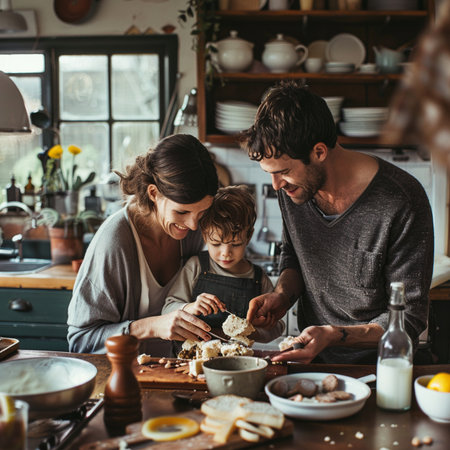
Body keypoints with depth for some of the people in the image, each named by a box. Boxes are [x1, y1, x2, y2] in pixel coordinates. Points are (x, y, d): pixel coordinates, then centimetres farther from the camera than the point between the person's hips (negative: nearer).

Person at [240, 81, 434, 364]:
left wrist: (334, 336, -27)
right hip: (310, 355, 5)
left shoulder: (402, 202, -22)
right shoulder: (294, 184, -4)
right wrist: (282, 295, -5)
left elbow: (409, 319, -14)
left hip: (374, 365, -4)